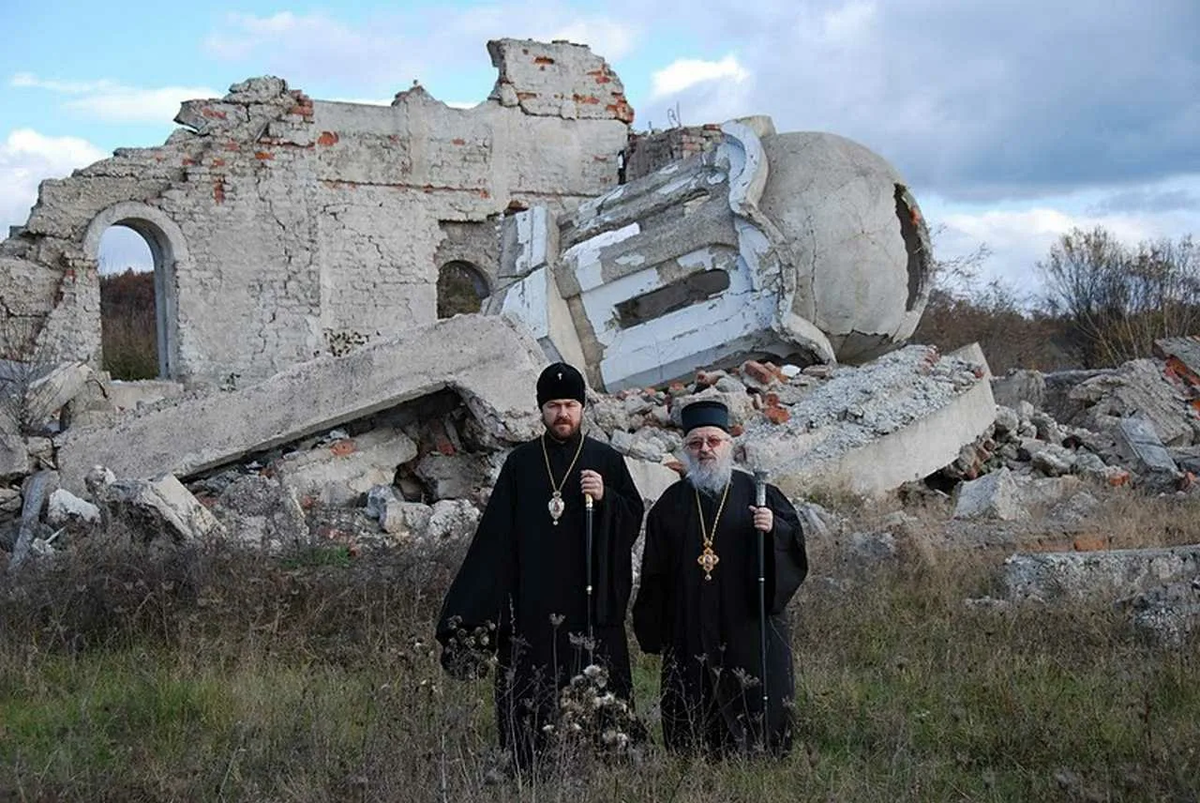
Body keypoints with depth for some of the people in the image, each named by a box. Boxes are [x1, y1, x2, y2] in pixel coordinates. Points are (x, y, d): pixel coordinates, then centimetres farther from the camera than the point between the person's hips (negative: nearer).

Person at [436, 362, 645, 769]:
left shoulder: (607, 460, 6)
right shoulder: (520, 463, 9)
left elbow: (634, 518, 5)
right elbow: (495, 533, 6)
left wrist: (604, 497, -15)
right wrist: (468, 609, 0)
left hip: (588, 602, -1)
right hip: (531, 604, 1)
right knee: (531, 694, -1)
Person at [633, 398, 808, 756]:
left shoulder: (756, 493, 5)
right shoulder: (672, 503, 10)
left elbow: (795, 538, 1)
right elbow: (655, 572, 11)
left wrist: (773, 528, -21)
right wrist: (654, 631, 8)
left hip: (747, 630, -1)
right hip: (690, 636, 2)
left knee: (759, 713, -2)